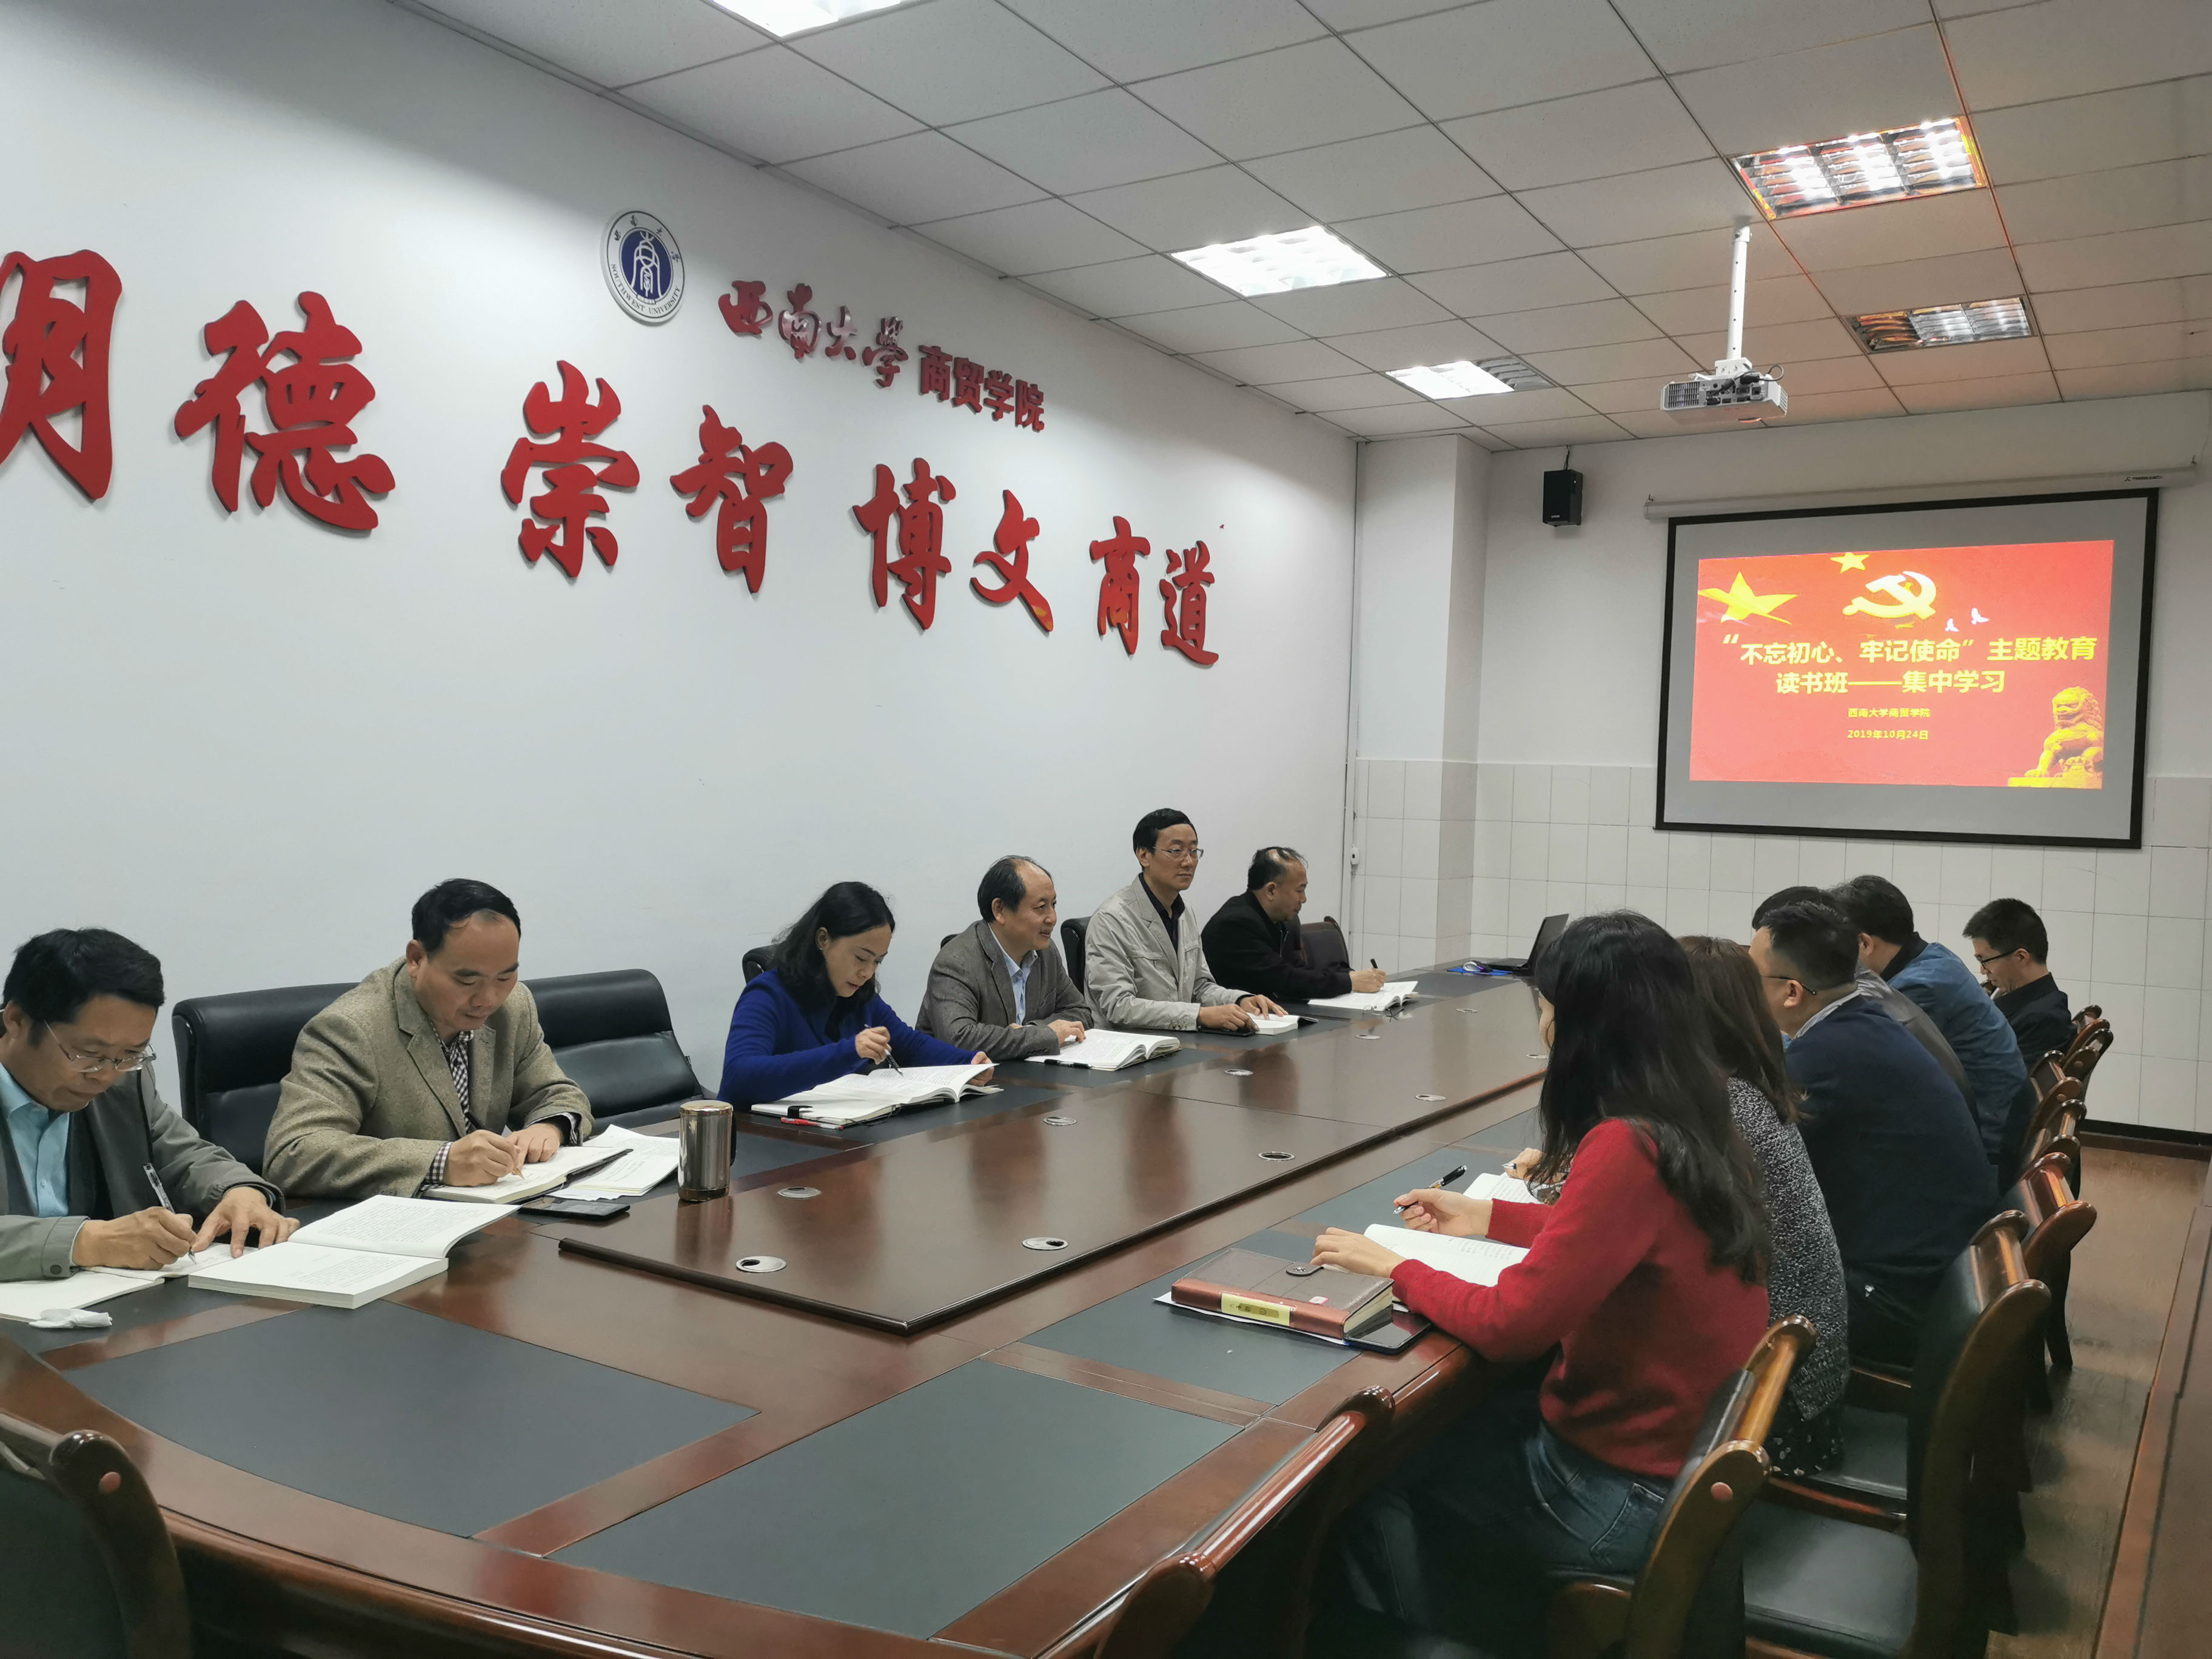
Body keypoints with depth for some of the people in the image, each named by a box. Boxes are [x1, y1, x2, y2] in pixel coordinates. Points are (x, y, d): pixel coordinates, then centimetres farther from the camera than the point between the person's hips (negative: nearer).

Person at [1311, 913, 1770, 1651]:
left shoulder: (1626, 1147, -29)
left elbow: (1511, 1324, -25)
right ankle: (1492, 1622, 37)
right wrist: (1492, 1218, 15)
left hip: (1627, 1494, -8)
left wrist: (1396, 1269, -11)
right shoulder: (1692, 1127, -2)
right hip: (1686, 1448, 8)